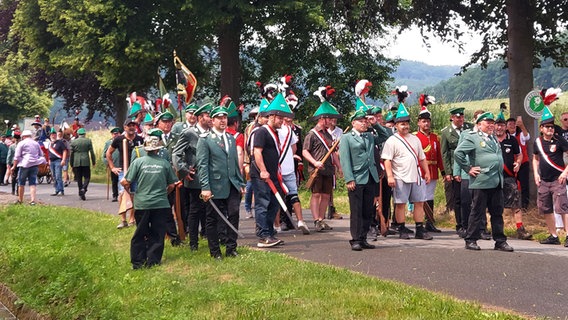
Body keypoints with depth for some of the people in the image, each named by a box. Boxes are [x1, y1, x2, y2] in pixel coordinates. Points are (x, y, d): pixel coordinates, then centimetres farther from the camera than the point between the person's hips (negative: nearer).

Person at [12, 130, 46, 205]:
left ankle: (20, 200, 18)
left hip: (24, 165, -4)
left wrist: (14, 166, 3)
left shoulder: (21, 143, 0)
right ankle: (33, 200, -11)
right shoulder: (36, 143, 14)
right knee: (32, 183, 1)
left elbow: (17, 156, -3)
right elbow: (41, 155, 19)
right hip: (35, 165, 4)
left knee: (21, 183, 10)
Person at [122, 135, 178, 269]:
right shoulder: (165, 163, -2)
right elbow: (172, 185, 6)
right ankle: (153, 261, 11)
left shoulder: (138, 162, -5)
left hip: (142, 204, 0)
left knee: (140, 234, 11)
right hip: (161, 204, 0)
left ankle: (137, 262, 14)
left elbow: (125, 182, -6)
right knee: (157, 234, 10)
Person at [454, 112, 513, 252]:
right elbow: (458, 153, -14)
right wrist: (468, 168, -11)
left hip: (497, 182, 7)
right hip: (481, 181, -7)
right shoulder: (472, 138, -5)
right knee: (477, 212, -1)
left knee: (497, 213, 9)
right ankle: (471, 241, 8)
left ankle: (500, 241, 15)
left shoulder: (494, 138, 19)